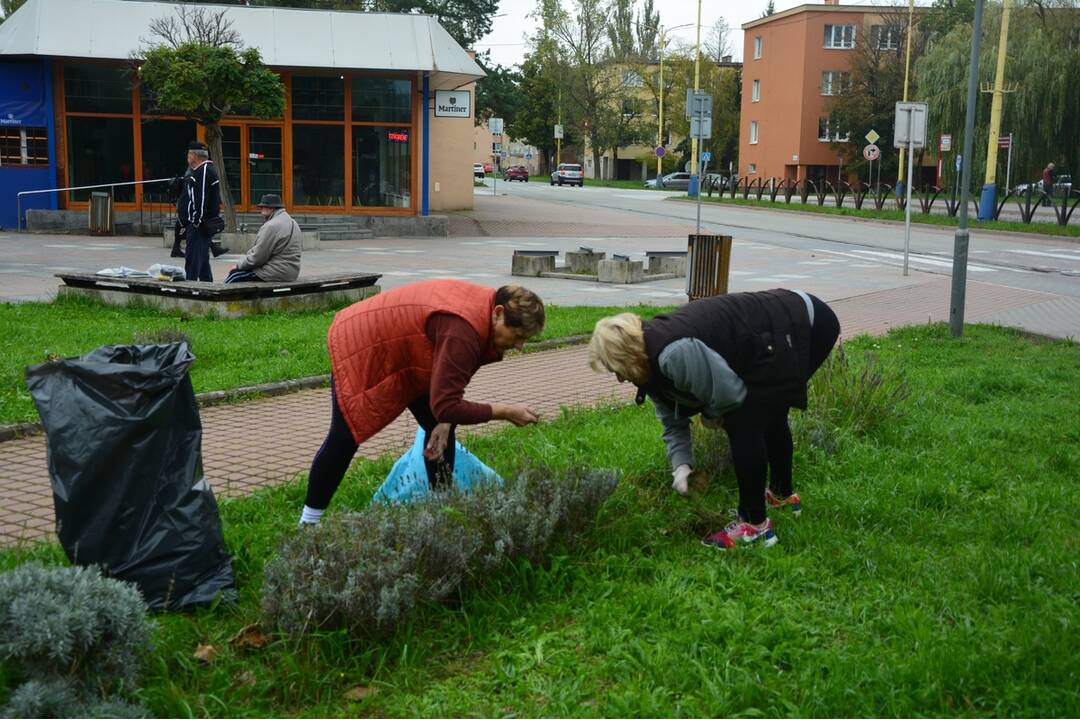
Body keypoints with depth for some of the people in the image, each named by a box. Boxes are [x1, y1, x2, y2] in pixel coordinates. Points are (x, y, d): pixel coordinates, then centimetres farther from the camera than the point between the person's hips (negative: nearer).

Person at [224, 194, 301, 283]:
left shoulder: (271, 226, -17)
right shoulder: (292, 222, 14)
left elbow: (258, 256, -16)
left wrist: (239, 265, -1)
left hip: (276, 273, -10)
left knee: (234, 276, -2)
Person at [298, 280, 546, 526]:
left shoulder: (486, 307, -10)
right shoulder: (463, 330, -39)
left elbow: (453, 379, 1)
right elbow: (446, 406, -39)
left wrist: (445, 421, -12)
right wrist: (504, 412, -32)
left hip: (405, 355, 9)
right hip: (360, 344, -9)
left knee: (438, 428, 3)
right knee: (345, 438, -6)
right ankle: (309, 521, 6)